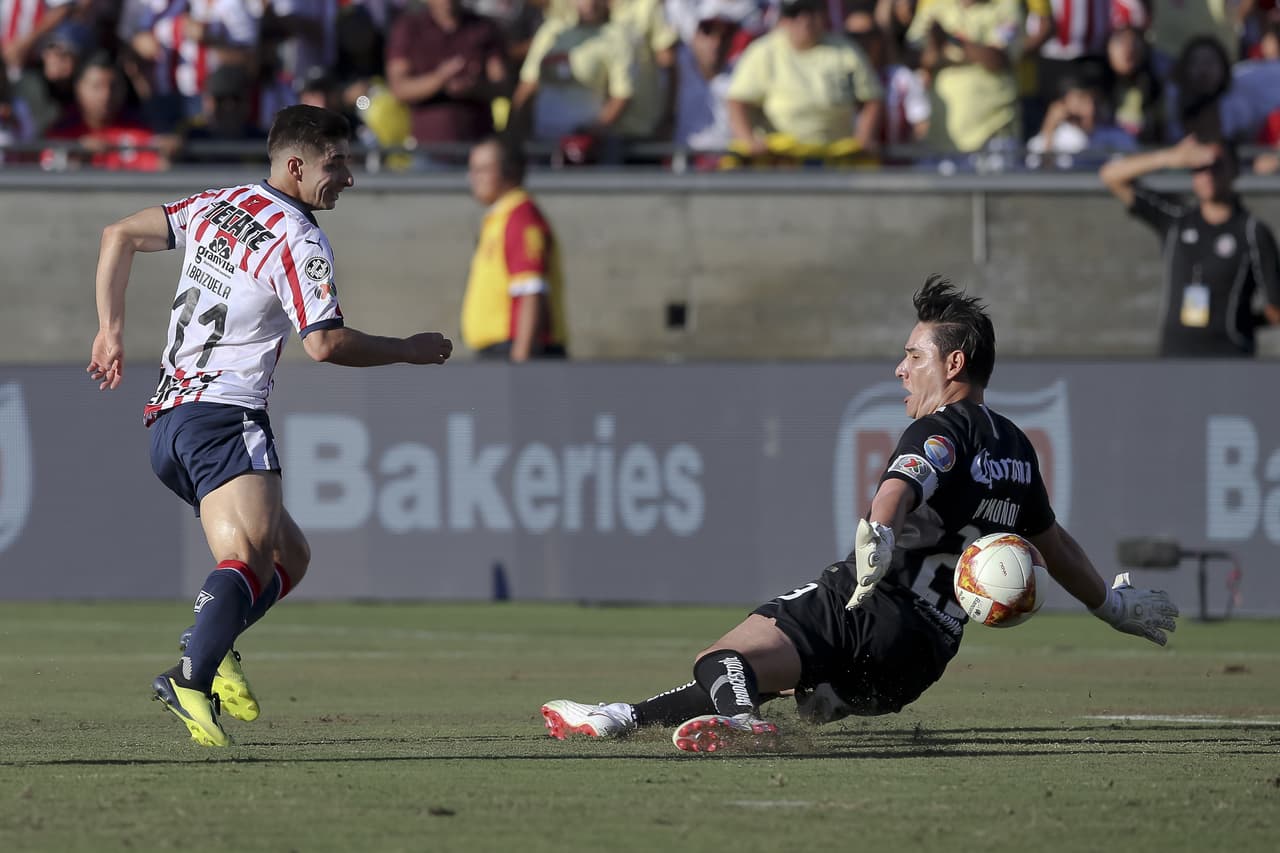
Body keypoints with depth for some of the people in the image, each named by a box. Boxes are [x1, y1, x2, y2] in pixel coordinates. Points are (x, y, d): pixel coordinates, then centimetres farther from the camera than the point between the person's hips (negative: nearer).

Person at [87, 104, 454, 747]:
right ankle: (191, 679, -46)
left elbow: (120, 235, 19)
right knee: (249, 558, -26)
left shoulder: (215, 206, 16)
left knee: (290, 556, 17)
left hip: (166, 422, 9)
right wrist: (410, 350, -2)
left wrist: (110, 330, 22)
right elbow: (326, 344, -15)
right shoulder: (298, 241, -8)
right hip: (224, 416, -9)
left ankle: (210, 649, -6)